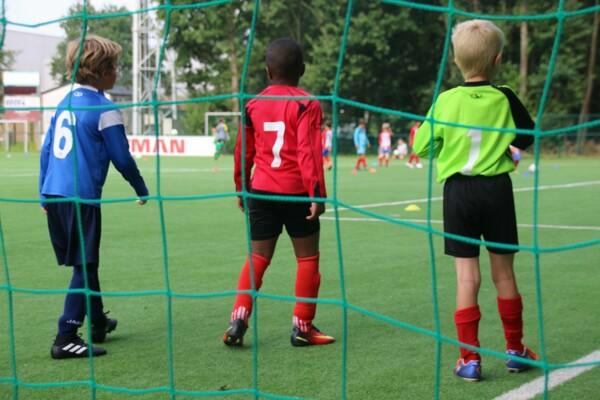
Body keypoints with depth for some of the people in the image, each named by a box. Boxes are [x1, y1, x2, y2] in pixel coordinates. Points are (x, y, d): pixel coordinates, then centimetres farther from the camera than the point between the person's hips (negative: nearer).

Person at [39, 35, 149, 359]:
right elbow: (122, 158, -7)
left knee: (85, 262, 20)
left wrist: (44, 193, 22)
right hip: (81, 196, -8)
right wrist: (142, 190, 8)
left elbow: (46, 150, 15)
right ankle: (66, 338, -6)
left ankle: (98, 322, 35)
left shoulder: (64, 103, 13)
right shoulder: (105, 109, -10)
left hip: (54, 195, 8)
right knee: (84, 266, -2)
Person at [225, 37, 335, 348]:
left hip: (261, 192, 4)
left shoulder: (254, 105, 7)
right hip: (296, 193, -4)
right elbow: (309, 152, -15)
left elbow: (243, 152, 12)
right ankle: (302, 327, 9)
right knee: (307, 258, 8)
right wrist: (317, 193, -16)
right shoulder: (306, 105, -7)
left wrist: (242, 189, 23)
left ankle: (238, 319, -2)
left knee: (257, 257, 10)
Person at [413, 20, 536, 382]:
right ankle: (515, 349, 24)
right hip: (497, 189, 1)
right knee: (504, 273, 12)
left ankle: (470, 358, 1)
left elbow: (421, 147, 0)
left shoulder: (445, 101, -7)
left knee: (468, 277, 2)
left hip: (458, 191, -1)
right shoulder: (504, 99, -4)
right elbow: (529, 136, 12)